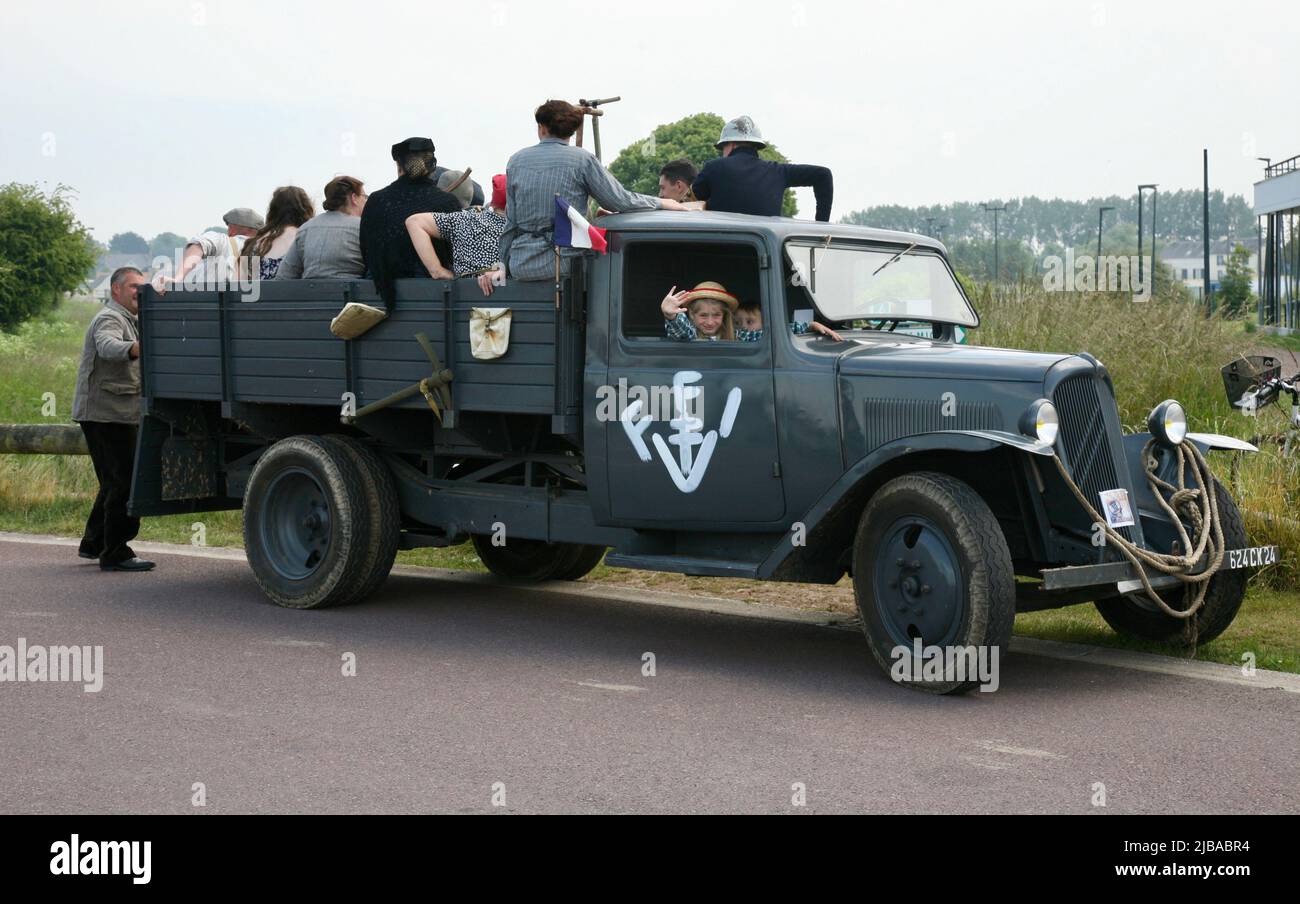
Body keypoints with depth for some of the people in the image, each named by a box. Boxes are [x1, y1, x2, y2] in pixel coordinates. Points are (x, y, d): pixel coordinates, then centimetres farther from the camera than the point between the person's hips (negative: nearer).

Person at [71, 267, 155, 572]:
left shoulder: (131, 321, 21)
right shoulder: (109, 319, -13)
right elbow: (108, 346, -35)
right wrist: (138, 348, -55)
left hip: (119, 415, 11)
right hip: (106, 413, -11)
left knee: (115, 482, 19)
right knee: (124, 483, -12)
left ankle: (93, 544, 29)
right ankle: (115, 553, -9)